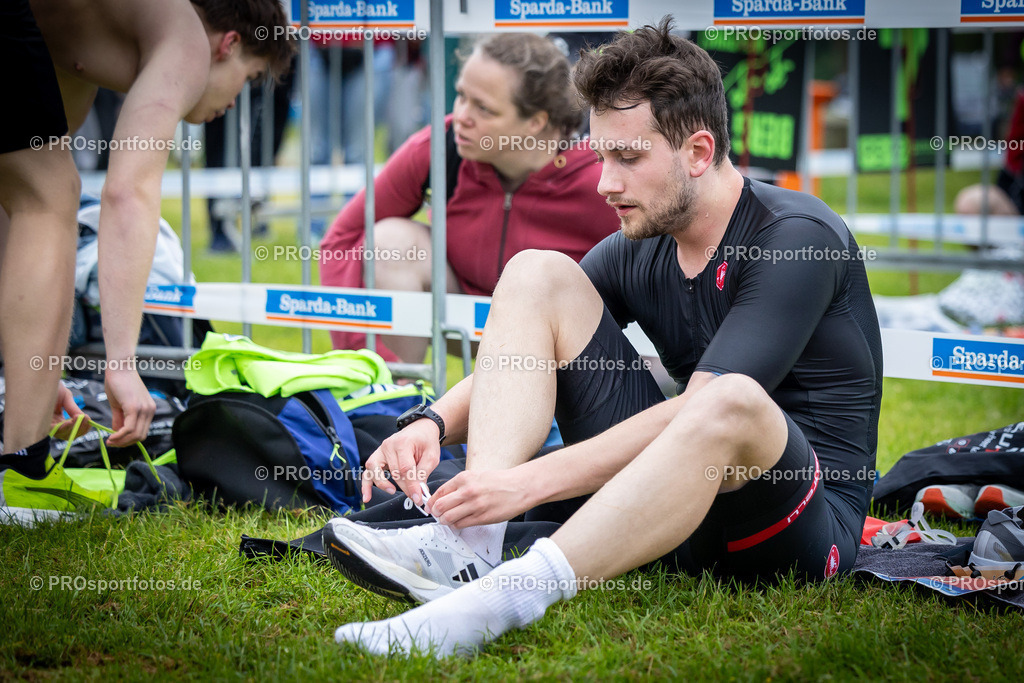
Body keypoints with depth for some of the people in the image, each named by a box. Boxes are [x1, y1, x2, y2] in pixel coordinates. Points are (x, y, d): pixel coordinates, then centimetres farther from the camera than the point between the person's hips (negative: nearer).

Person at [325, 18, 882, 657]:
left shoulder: (797, 237, -15)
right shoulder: (636, 252, 8)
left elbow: (704, 407, -24)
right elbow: (519, 364, 10)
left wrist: (529, 482, -28)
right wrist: (433, 424, -13)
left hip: (810, 524, -7)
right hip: (679, 507, 7)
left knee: (732, 402, -42)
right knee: (538, 272, -2)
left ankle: (499, 602, -48)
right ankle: (469, 548, -22)